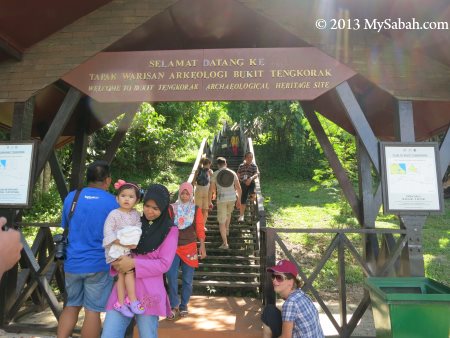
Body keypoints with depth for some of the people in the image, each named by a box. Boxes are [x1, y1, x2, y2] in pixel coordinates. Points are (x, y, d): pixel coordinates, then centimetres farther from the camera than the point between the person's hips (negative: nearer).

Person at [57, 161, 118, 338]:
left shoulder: (71, 197, 1)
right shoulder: (111, 202, -12)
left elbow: (65, 228, 14)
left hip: (72, 262, 4)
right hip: (98, 264, -4)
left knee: (71, 306, 21)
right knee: (93, 311, 7)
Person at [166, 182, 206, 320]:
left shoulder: (196, 209, 1)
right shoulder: (172, 208, 1)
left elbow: (200, 229, 0)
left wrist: (202, 247, -4)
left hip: (189, 247, 0)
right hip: (173, 247, 0)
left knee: (187, 279, 8)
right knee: (171, 277, -5)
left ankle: (183, 306, 24)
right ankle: (174, 306, 12)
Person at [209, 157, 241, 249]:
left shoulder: (215, 174, -1)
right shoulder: (232, 173, 3)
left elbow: (211, 189, -2)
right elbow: (239, 188, 3)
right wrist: (239, 200, 12)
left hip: (221, 199, -3)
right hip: (232, 198, 3)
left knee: (222, 221, 4)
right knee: (228, 213, 35)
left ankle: (225, 243, 1)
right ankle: (227, 229, 39)